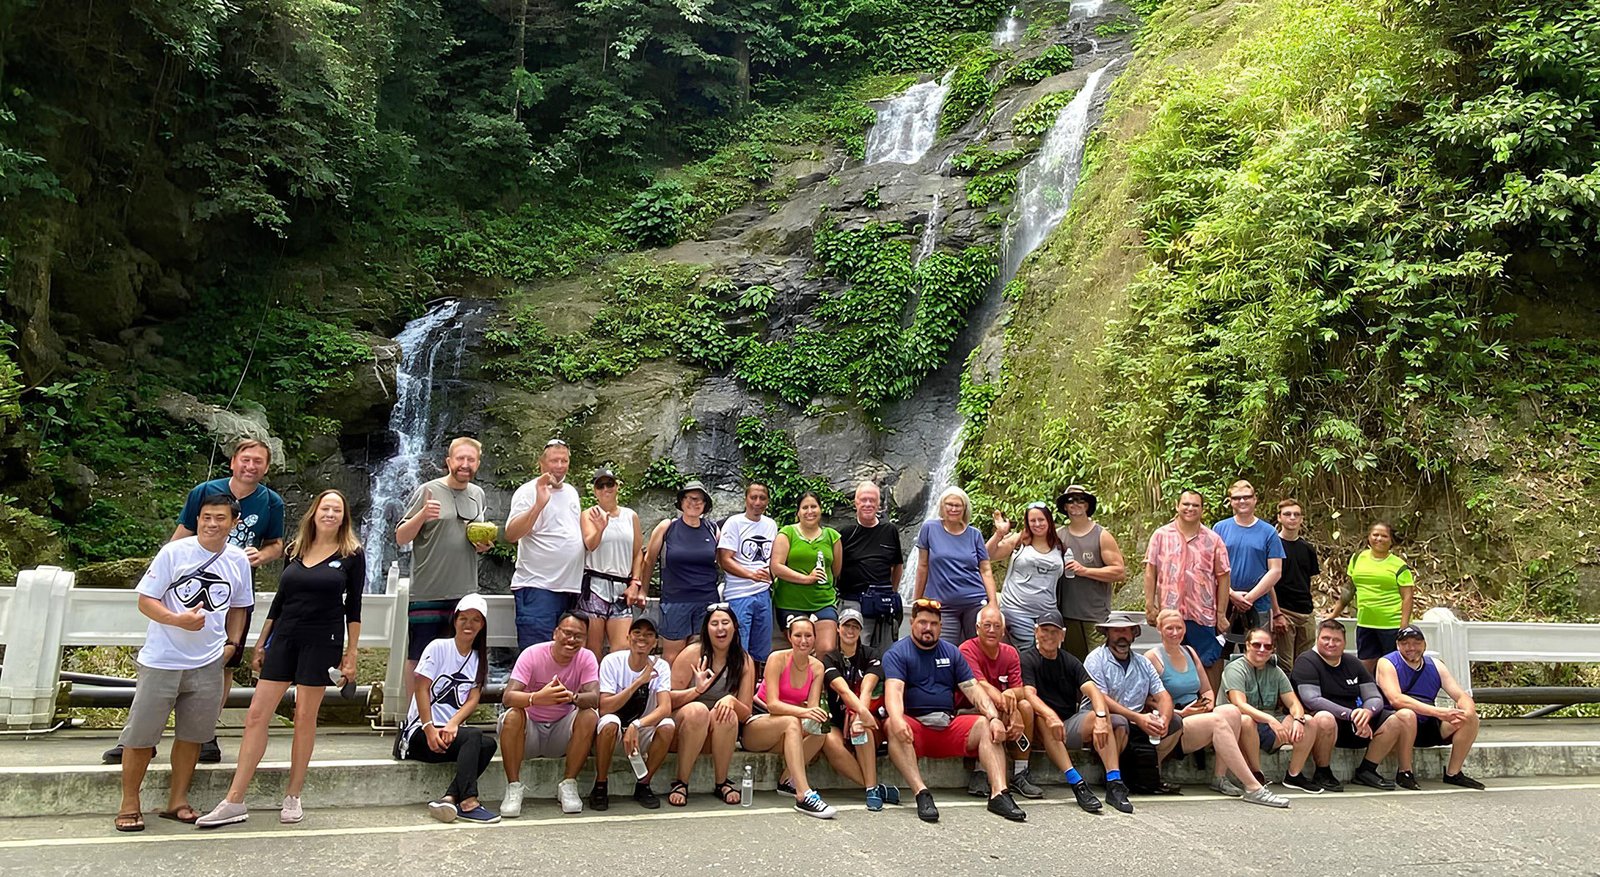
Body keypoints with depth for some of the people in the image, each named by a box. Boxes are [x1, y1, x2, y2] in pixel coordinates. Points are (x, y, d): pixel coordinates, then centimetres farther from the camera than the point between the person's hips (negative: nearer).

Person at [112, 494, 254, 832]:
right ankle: (129, 804, 20)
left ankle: (177, 800, 27)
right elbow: (145, 600, -10)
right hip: (162, 662, -3)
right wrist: (179, 620, -26)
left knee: (192, 735, 12)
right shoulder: (174, 552, -10)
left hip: (208, 664, 4)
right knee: (141, 735, 4)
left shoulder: (239, 560, 2)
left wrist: (232, 643, 6)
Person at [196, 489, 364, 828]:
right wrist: (261, 644, 15)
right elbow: (280, 600, 16)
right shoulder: (295, 550, 10)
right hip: (284, 637, 4)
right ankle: (235, 801, 5)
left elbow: (353, 607, -1)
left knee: (304, 717, 3)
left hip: (322, 642, -4)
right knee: (257, 714, -1)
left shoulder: (352, 555, -1)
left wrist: (351, 655, -3)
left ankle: (293, 797, 16)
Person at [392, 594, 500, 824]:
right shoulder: (438, 647, -1)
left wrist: (452, 724, -18)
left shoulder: (479, 659, 14)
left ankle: (448, 798, -33)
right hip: (421, 730, -5)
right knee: (473, 736, -32)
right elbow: (421, 688, -9)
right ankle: (468, 802, -35)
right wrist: (429, 729, -20)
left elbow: (473, 699, 2)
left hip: (452, 730, 5)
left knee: (488, 744, -27)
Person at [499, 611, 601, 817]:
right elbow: (508, 697, -28)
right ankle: (513, 788, -18)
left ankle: (568, 785, -14)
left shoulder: (586, 658, -10)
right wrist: (537, 698, -50)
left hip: (562, 731, 1)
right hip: (530, 730, -1)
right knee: (512, 716, -31)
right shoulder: (532, 654, -16)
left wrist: (572, 697, -49)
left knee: (590, 716, -26)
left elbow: (594, 698, -26)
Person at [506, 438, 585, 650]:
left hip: (572, 587, 8)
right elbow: (511, 534, -20)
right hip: (538, 587, -7)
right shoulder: (529, 491, -7)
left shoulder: (572, 492, 16)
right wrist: (539, 504, -30)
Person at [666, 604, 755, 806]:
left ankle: (722, 783, -13)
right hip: (684, 722, -2)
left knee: (727, 715, -31)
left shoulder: (744, 661, -1)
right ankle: (680, 783, -21)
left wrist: (732, 701, -25)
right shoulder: (692, 653, -8)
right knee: (698, 710, -34)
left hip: (721, 735, 2)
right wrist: (696, 690, -28)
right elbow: (669, 698, -10)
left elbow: (745, 714, -3)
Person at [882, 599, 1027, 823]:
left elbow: (973, 689, 8)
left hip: (949, 726, 4)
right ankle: (921, 794, -42)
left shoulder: (952, 652, 17)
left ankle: (998, 794, -29)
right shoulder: (896, 653, 2)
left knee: (986, 725, -19)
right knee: (891, 727, -34)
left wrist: (994, 718, -11)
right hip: (914, 726, -4)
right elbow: (894, 691, -16)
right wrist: (897, 720, -37)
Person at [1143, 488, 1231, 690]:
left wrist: (1221, 614, 0)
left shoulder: (1213, 540, 5)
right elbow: (1150, 571, 3)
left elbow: (1223, 577, 4)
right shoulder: (1161, 535, 4)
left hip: (1203, 614, 0)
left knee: (1210, 663, 1)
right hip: (1169, 612, 0)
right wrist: (1150, 606, -2)